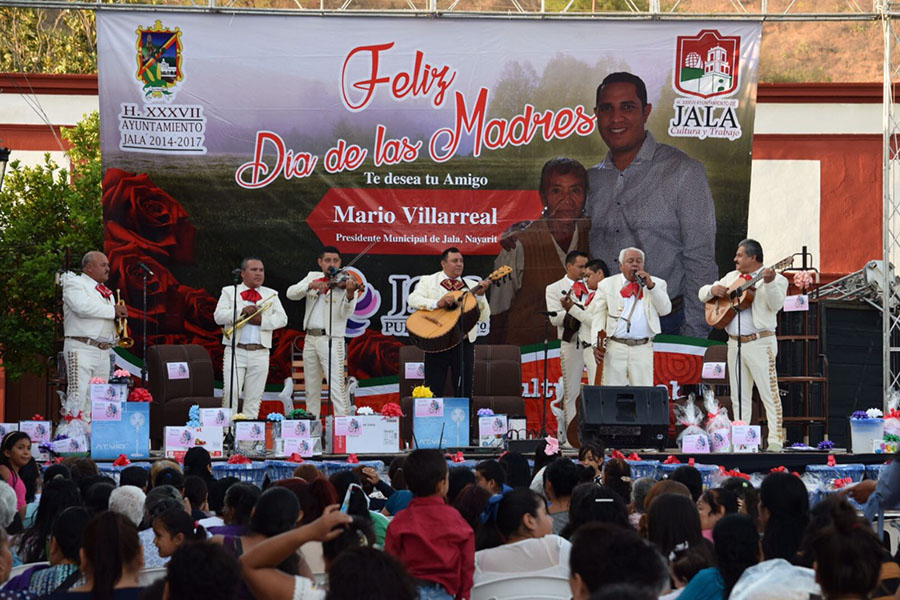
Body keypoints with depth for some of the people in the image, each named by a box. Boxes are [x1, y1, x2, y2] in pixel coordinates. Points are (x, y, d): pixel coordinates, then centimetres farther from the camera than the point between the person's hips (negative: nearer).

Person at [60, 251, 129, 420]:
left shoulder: (106, 291, 24)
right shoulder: (75, 283, -1)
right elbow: (83, 307, -19)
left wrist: (119, 314, 6)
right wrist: (113, 311, -11)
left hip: (103, 352, 8)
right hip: (81, 348, -8)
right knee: (78, 395, -17)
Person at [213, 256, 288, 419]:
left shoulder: (271, 294, 16)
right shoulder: (229, 291, 10)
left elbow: (282, 319, 5)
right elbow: (218, 316, -3)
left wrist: (262, 320, -11)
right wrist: (241, 311, -16)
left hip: (260, 353, 2)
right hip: (236, 351, -2)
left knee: (254, 397, 2)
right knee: (231, 393, -10)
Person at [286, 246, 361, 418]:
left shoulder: (346, 282, -3)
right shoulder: (313, 277, 11)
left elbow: (346, 314, -15)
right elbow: (291, 293, -1)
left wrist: (350, 294, -35)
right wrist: (311, 285, -18)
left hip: (332, 340, -5)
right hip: (310, 339, 5)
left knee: (337, 388, -13)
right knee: (312, 389, 12)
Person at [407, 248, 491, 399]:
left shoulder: (471, 287, 11)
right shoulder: (428, 281, 7)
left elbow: (484, 318, 5)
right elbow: (413, 299, -11)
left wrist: (479, 297, -11)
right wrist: (438, 303, -23)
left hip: (464, 343, 2)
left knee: (464, 392, 3)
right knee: (434, 392, -1)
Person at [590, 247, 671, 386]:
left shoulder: (656, 284, 13)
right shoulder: (607, 285, 11)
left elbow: (665, 310, 2)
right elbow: (598, 316, 8)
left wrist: (650, 286, -8)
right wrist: (596, 344, -3)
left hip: (643, 350, 0)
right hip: (615, 349, 0)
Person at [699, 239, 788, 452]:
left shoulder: (776, 280, -2)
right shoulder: (732, 277, 18)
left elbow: (776, 305, -19)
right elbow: (703, 294, 22)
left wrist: (769, 283, -35)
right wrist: (713, 290, -1)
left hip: (760, 343, -7)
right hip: (735, 343, 7)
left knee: (769, 393, -10)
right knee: (739, 396, 9)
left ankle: (776, 440, -11)